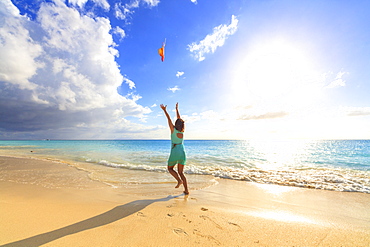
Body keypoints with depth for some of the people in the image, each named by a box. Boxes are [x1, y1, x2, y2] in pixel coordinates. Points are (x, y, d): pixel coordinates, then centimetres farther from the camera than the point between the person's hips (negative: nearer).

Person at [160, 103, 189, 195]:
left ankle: (179, 180, 0)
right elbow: (179, 119, 14)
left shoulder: (173, 130, -6)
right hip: (183, 153, 5)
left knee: (170, 168, 20)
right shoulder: (182, 132, 4)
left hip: (175, 153, -4)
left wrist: (164, 110, 6)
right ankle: (186, 190, 11)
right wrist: (177, 109, 26)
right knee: (180, 172, 14)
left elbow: (169, 119, -1)